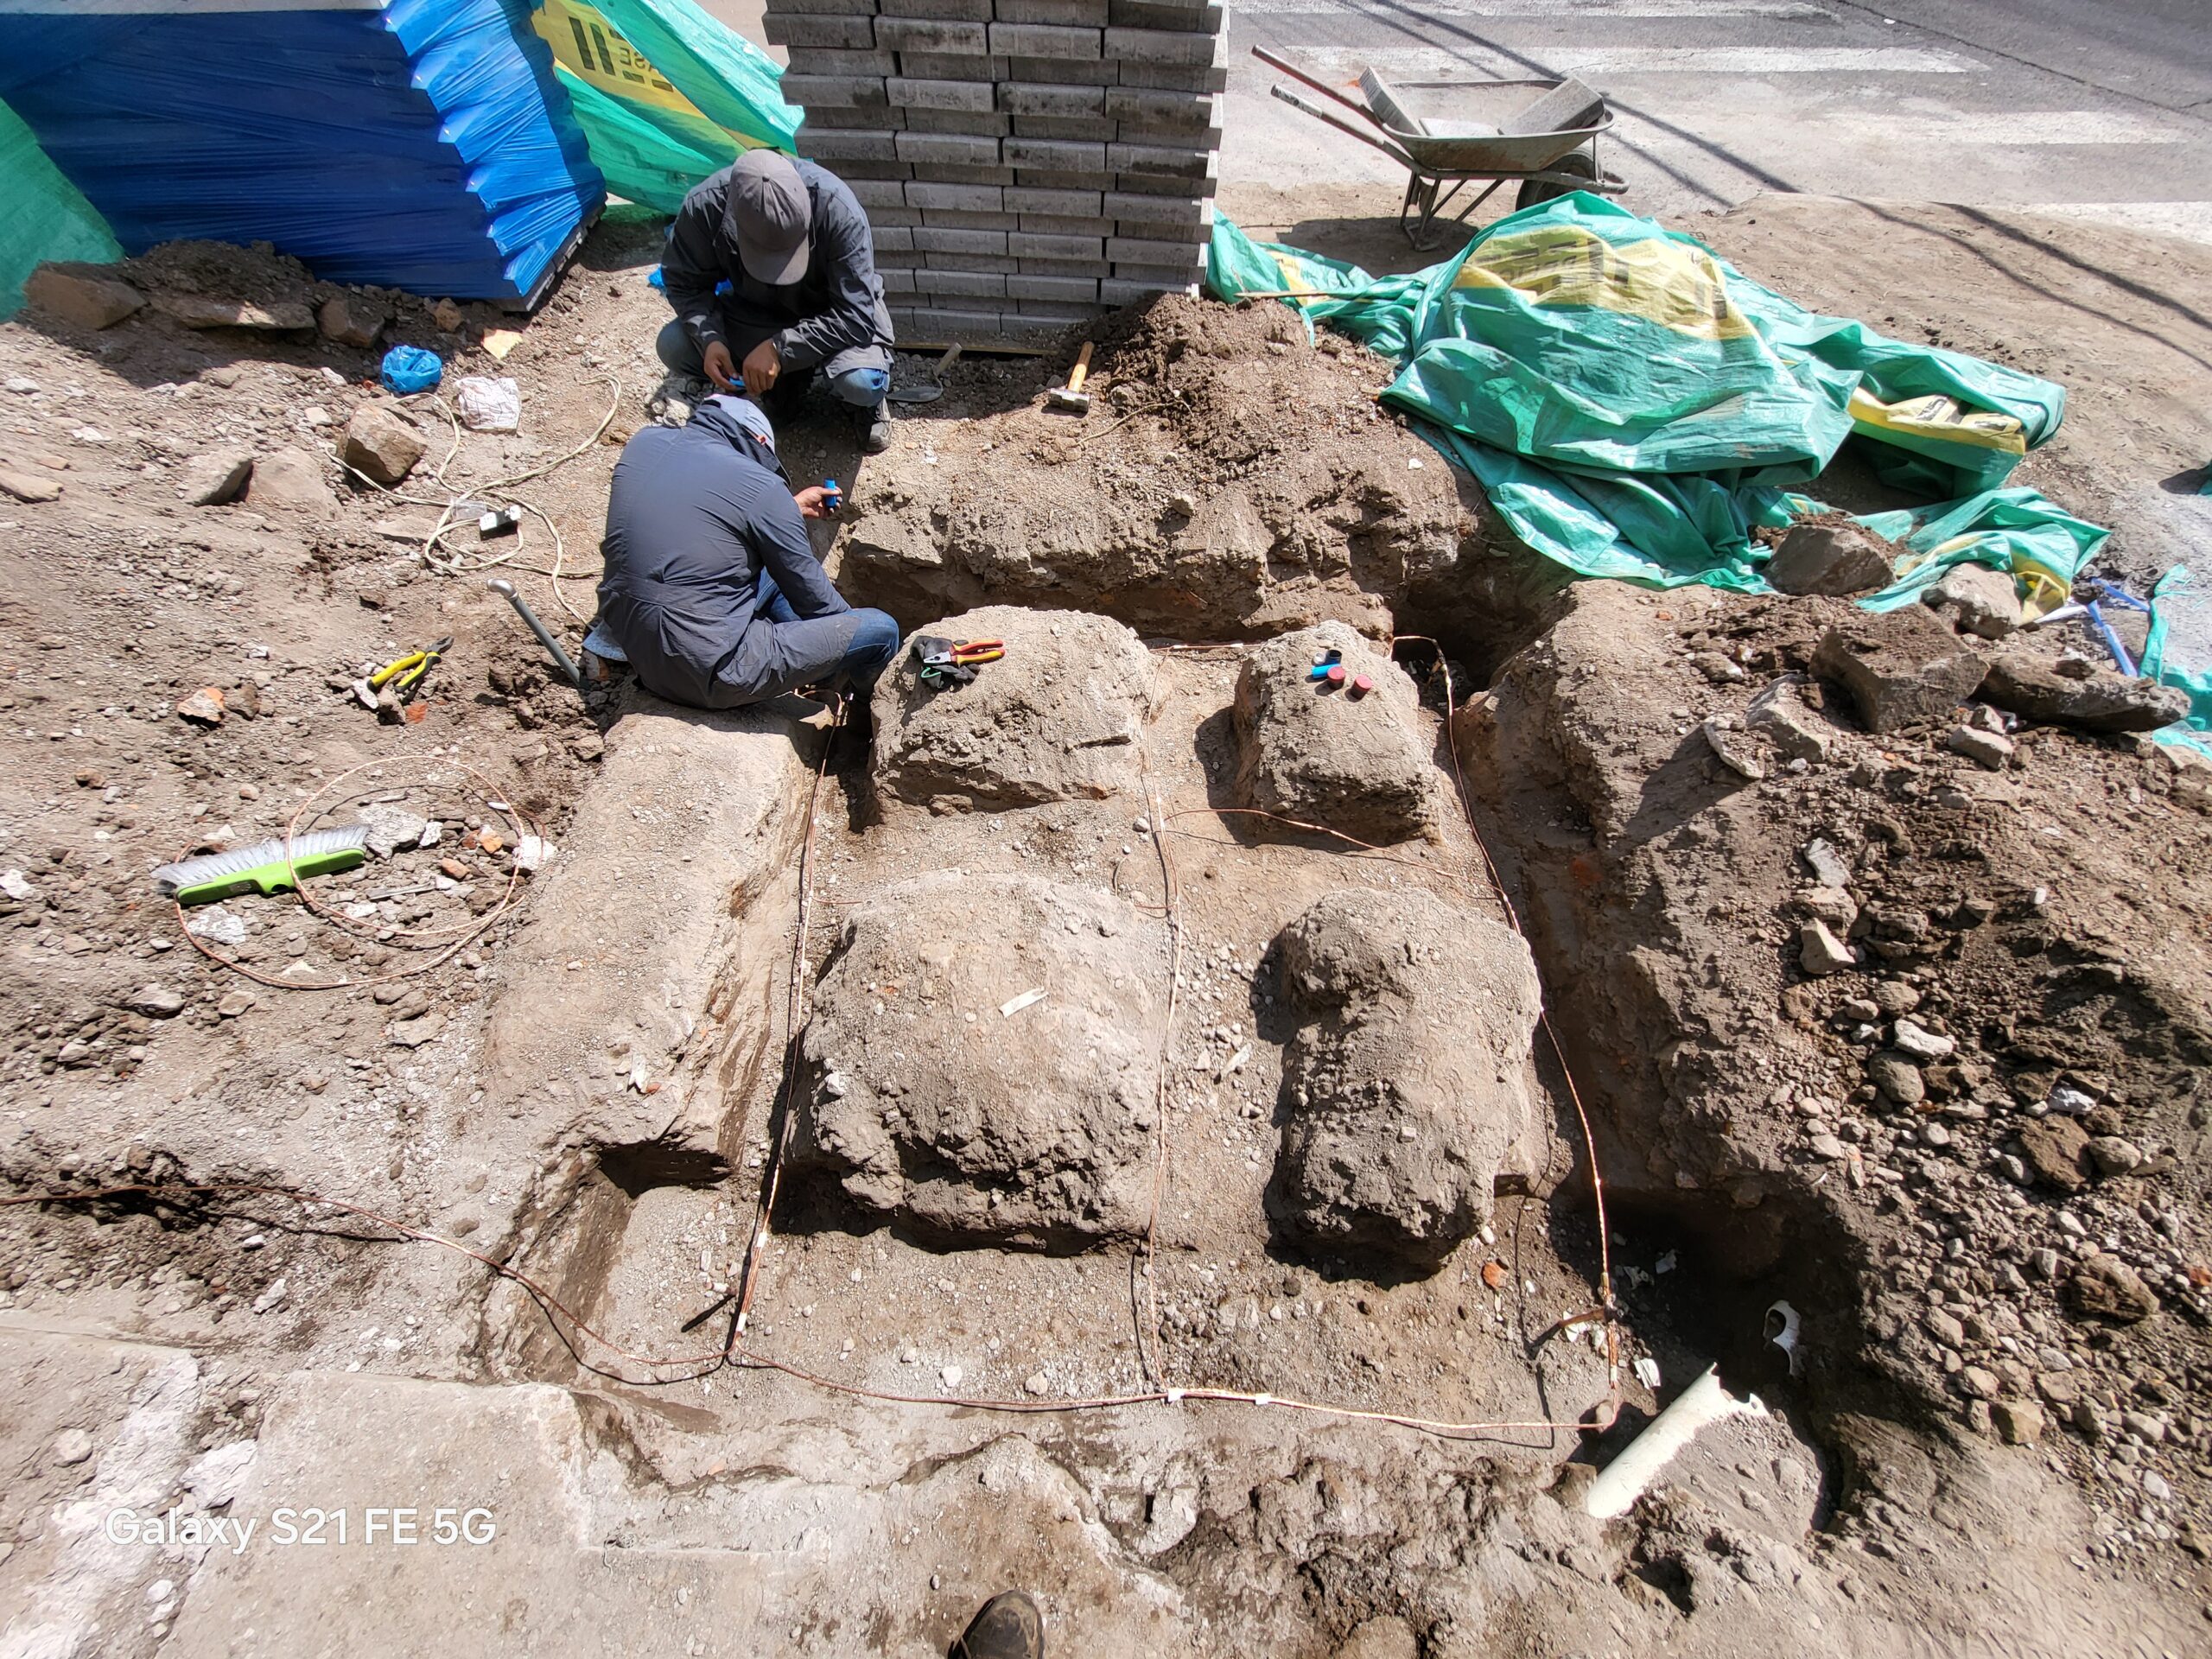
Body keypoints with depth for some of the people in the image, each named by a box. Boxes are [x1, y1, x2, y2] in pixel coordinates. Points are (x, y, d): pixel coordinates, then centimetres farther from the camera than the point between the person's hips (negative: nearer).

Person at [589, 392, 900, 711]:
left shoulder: (644, 442, 5)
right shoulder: (760, 488, -15)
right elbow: (810, 593, -4)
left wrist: (792, 508, 27)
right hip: (708, 675, -8)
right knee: (881, 631, -1)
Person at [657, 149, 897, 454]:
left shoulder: (838, 210, -31)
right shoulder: (706, 205, -24)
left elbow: (856, 317, -30)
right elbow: (685, 283, -8)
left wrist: (780, 349, -35)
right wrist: (709, 339, -28)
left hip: (832, 321, -3)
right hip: (755, 312, 4)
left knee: (862, 382, -36)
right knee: (672, 346, -16)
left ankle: (867, 401, 3)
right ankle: (789, 377, 3)